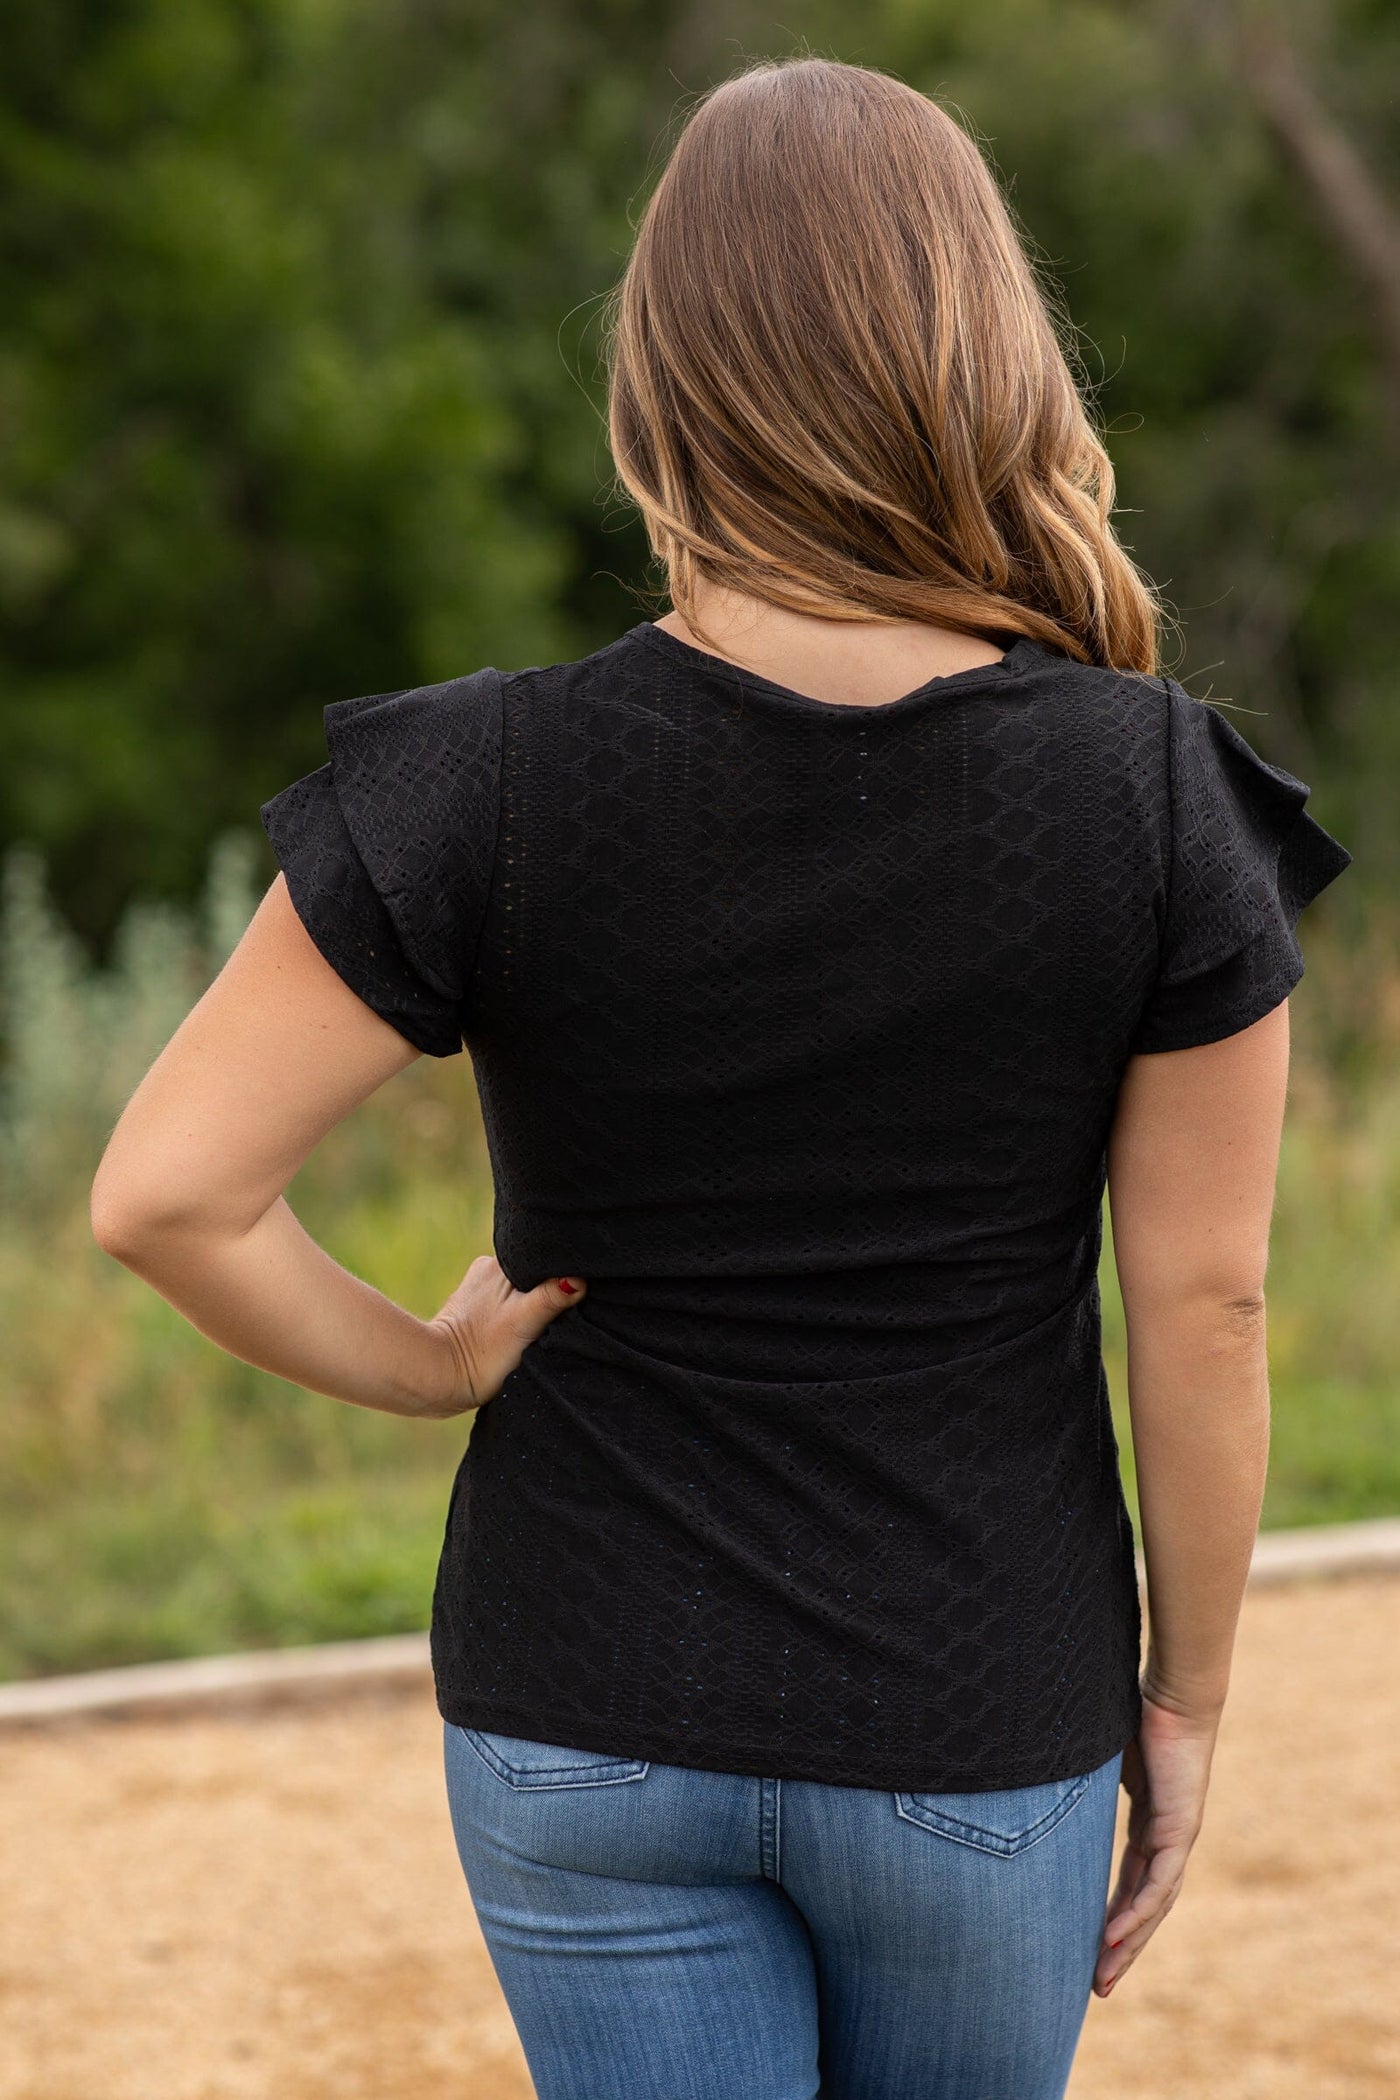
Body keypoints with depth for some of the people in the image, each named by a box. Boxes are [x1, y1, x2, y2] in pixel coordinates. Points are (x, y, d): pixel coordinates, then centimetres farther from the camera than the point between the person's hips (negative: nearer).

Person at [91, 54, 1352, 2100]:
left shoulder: (488, 787, -14)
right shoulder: (1159, 801, -13)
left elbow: (166, 1193, -17)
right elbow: (1205, 1301, -7)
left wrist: (427, 1366, 0)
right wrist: (1187, 1697, 5)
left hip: (589, 1723, 0)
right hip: (977, 1738, 0)